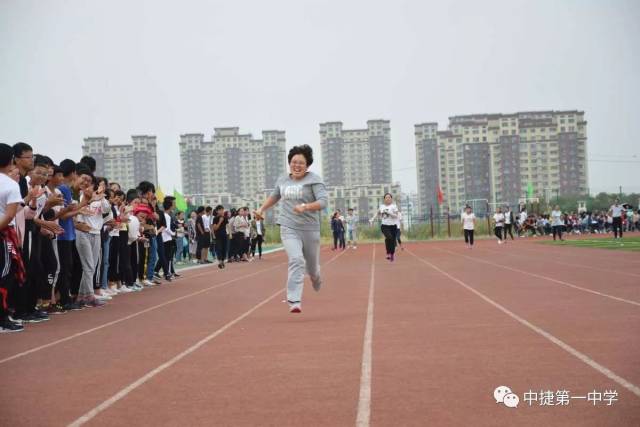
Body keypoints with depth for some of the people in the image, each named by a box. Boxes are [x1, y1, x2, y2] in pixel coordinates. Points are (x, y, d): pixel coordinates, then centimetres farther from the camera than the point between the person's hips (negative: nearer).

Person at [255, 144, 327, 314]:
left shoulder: (314, 180, -6)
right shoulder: (282, 180, 8)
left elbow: (323, 201, -18)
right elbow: (274, 196, 30)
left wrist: (305, 206, -33)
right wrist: (262, 209, 20)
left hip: (310, 229, -1)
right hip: (288, 228, 1)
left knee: (312, 266, 14)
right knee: (296, 260, -22)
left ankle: (316, 279, 53)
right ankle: (294, 301, -24)